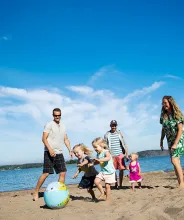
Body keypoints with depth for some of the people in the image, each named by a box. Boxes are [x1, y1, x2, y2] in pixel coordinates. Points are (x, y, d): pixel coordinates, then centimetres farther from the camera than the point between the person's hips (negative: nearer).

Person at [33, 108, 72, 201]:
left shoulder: (63, 126, 16)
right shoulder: (49, 125, -4)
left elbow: (66, 139, 19)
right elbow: (44, 138, -11)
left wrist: (70, 150, 7)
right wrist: (50, 149, -22)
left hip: (59, 153, 6)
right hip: (50, 153, -6)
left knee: (63, 173, 1)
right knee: (46, 173, -8)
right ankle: (36, 193, 6)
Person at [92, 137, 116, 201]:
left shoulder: (106, 152, -18)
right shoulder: (98, 154, 5)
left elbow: (108, 158, -40)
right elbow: (97, 162, 21)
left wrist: (99, 159, -47)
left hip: (109, 172, -7)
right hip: (102, 171, 7)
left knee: (107, 186, -2)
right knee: (96, 181, -9)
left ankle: (107, 199, 15)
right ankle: (102, 193, 12)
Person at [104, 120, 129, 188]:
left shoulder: (119, 133, 5)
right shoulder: (107, 135, 2)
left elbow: (124, 144, 5)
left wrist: (127, 155, 0)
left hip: (120, 154, 1)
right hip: (112, 155, 0)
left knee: (121, 169, -1)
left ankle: (120, 184, 11)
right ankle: (116, 184, 18)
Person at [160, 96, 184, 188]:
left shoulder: (177, 114, -12)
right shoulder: (163, 115, 5)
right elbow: (163, 129, 12)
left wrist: (175, 144, -20)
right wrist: (161, 141, 9)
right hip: (170, 141, 6)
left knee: (174, 160, -18)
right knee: (176, 162, 7)